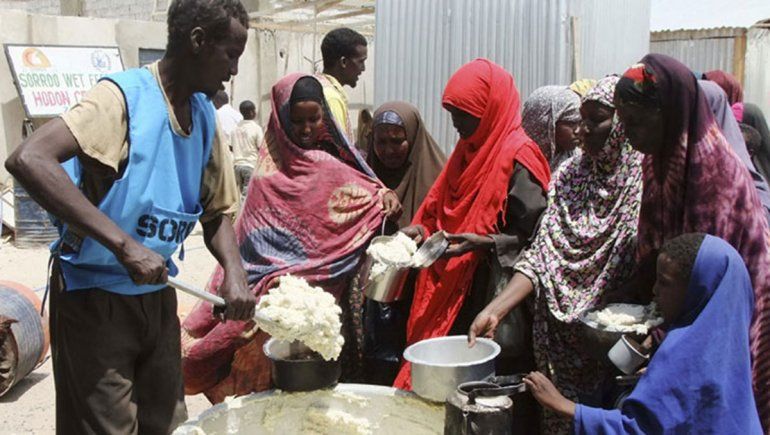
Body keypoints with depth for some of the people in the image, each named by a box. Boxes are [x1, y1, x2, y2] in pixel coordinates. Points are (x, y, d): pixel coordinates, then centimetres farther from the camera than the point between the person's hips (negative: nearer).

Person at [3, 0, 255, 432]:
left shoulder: (205, 115, 2)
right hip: (95, 296, -7)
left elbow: (217, 211, 10)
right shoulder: (125, 95, -19)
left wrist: (234, 272, -10)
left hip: (158, 296, 7)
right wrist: (123, 244, -37)